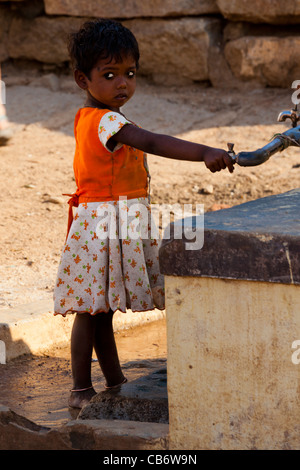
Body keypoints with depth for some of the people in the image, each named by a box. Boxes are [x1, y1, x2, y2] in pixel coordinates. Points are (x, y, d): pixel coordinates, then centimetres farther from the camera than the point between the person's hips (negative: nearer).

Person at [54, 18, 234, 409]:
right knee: (92, 310, -3)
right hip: (103, 224, -10)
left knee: (102, 308, 15)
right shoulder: (105, 121, -20)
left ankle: (115, 381, 24)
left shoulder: (88, 119, 11)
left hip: (110, 223, 10)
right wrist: (205, 153, -44)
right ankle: (81, 390, 5)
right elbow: (152, 143, -35)